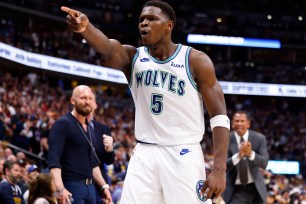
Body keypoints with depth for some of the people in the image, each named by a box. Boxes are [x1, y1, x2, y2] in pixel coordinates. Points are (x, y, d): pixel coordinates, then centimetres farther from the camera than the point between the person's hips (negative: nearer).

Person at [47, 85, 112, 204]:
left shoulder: (89, 129, 18)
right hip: (71, 187, -8)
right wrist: (60, 189, -29)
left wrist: (104, 186, 21)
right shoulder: (62, 125, -7)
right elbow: (53, 160, -17)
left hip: (89, 186, 8)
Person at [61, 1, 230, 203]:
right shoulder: (133, 57, 3)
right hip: (145, 155, 3)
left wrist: (219, 169, -17)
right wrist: (85, 27, -46)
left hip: (183, 156, -3)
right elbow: (110, 48, -22)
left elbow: (220, 116, -6)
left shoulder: (196, 61, -4)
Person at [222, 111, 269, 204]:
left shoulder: (259, 138, -4)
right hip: (235, 190, -2)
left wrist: (251, 154, -34)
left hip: (256, 188, 2)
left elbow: (264, 163, -13)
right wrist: (238, 155, -34)